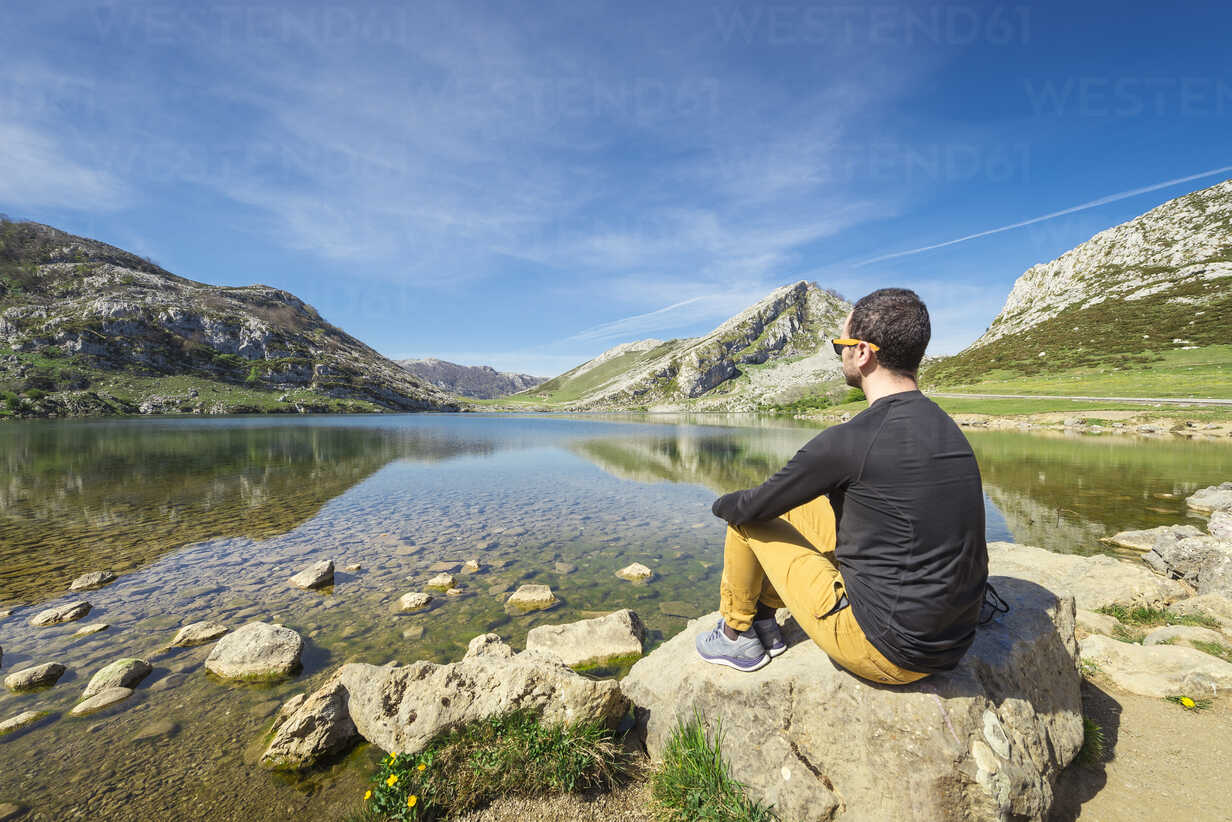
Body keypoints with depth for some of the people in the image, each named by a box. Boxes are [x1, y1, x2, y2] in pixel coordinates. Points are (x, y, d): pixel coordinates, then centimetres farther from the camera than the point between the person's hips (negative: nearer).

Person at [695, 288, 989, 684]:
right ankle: (764, 621, 29)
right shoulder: (948, 429, 3)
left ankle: (736, 635, 23)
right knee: (799, 504, 16)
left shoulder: (847, 441, -24)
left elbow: (754, 506, -12)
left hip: (881, 652, -8)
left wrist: (723, 504, 12)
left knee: (746, 517, 2)